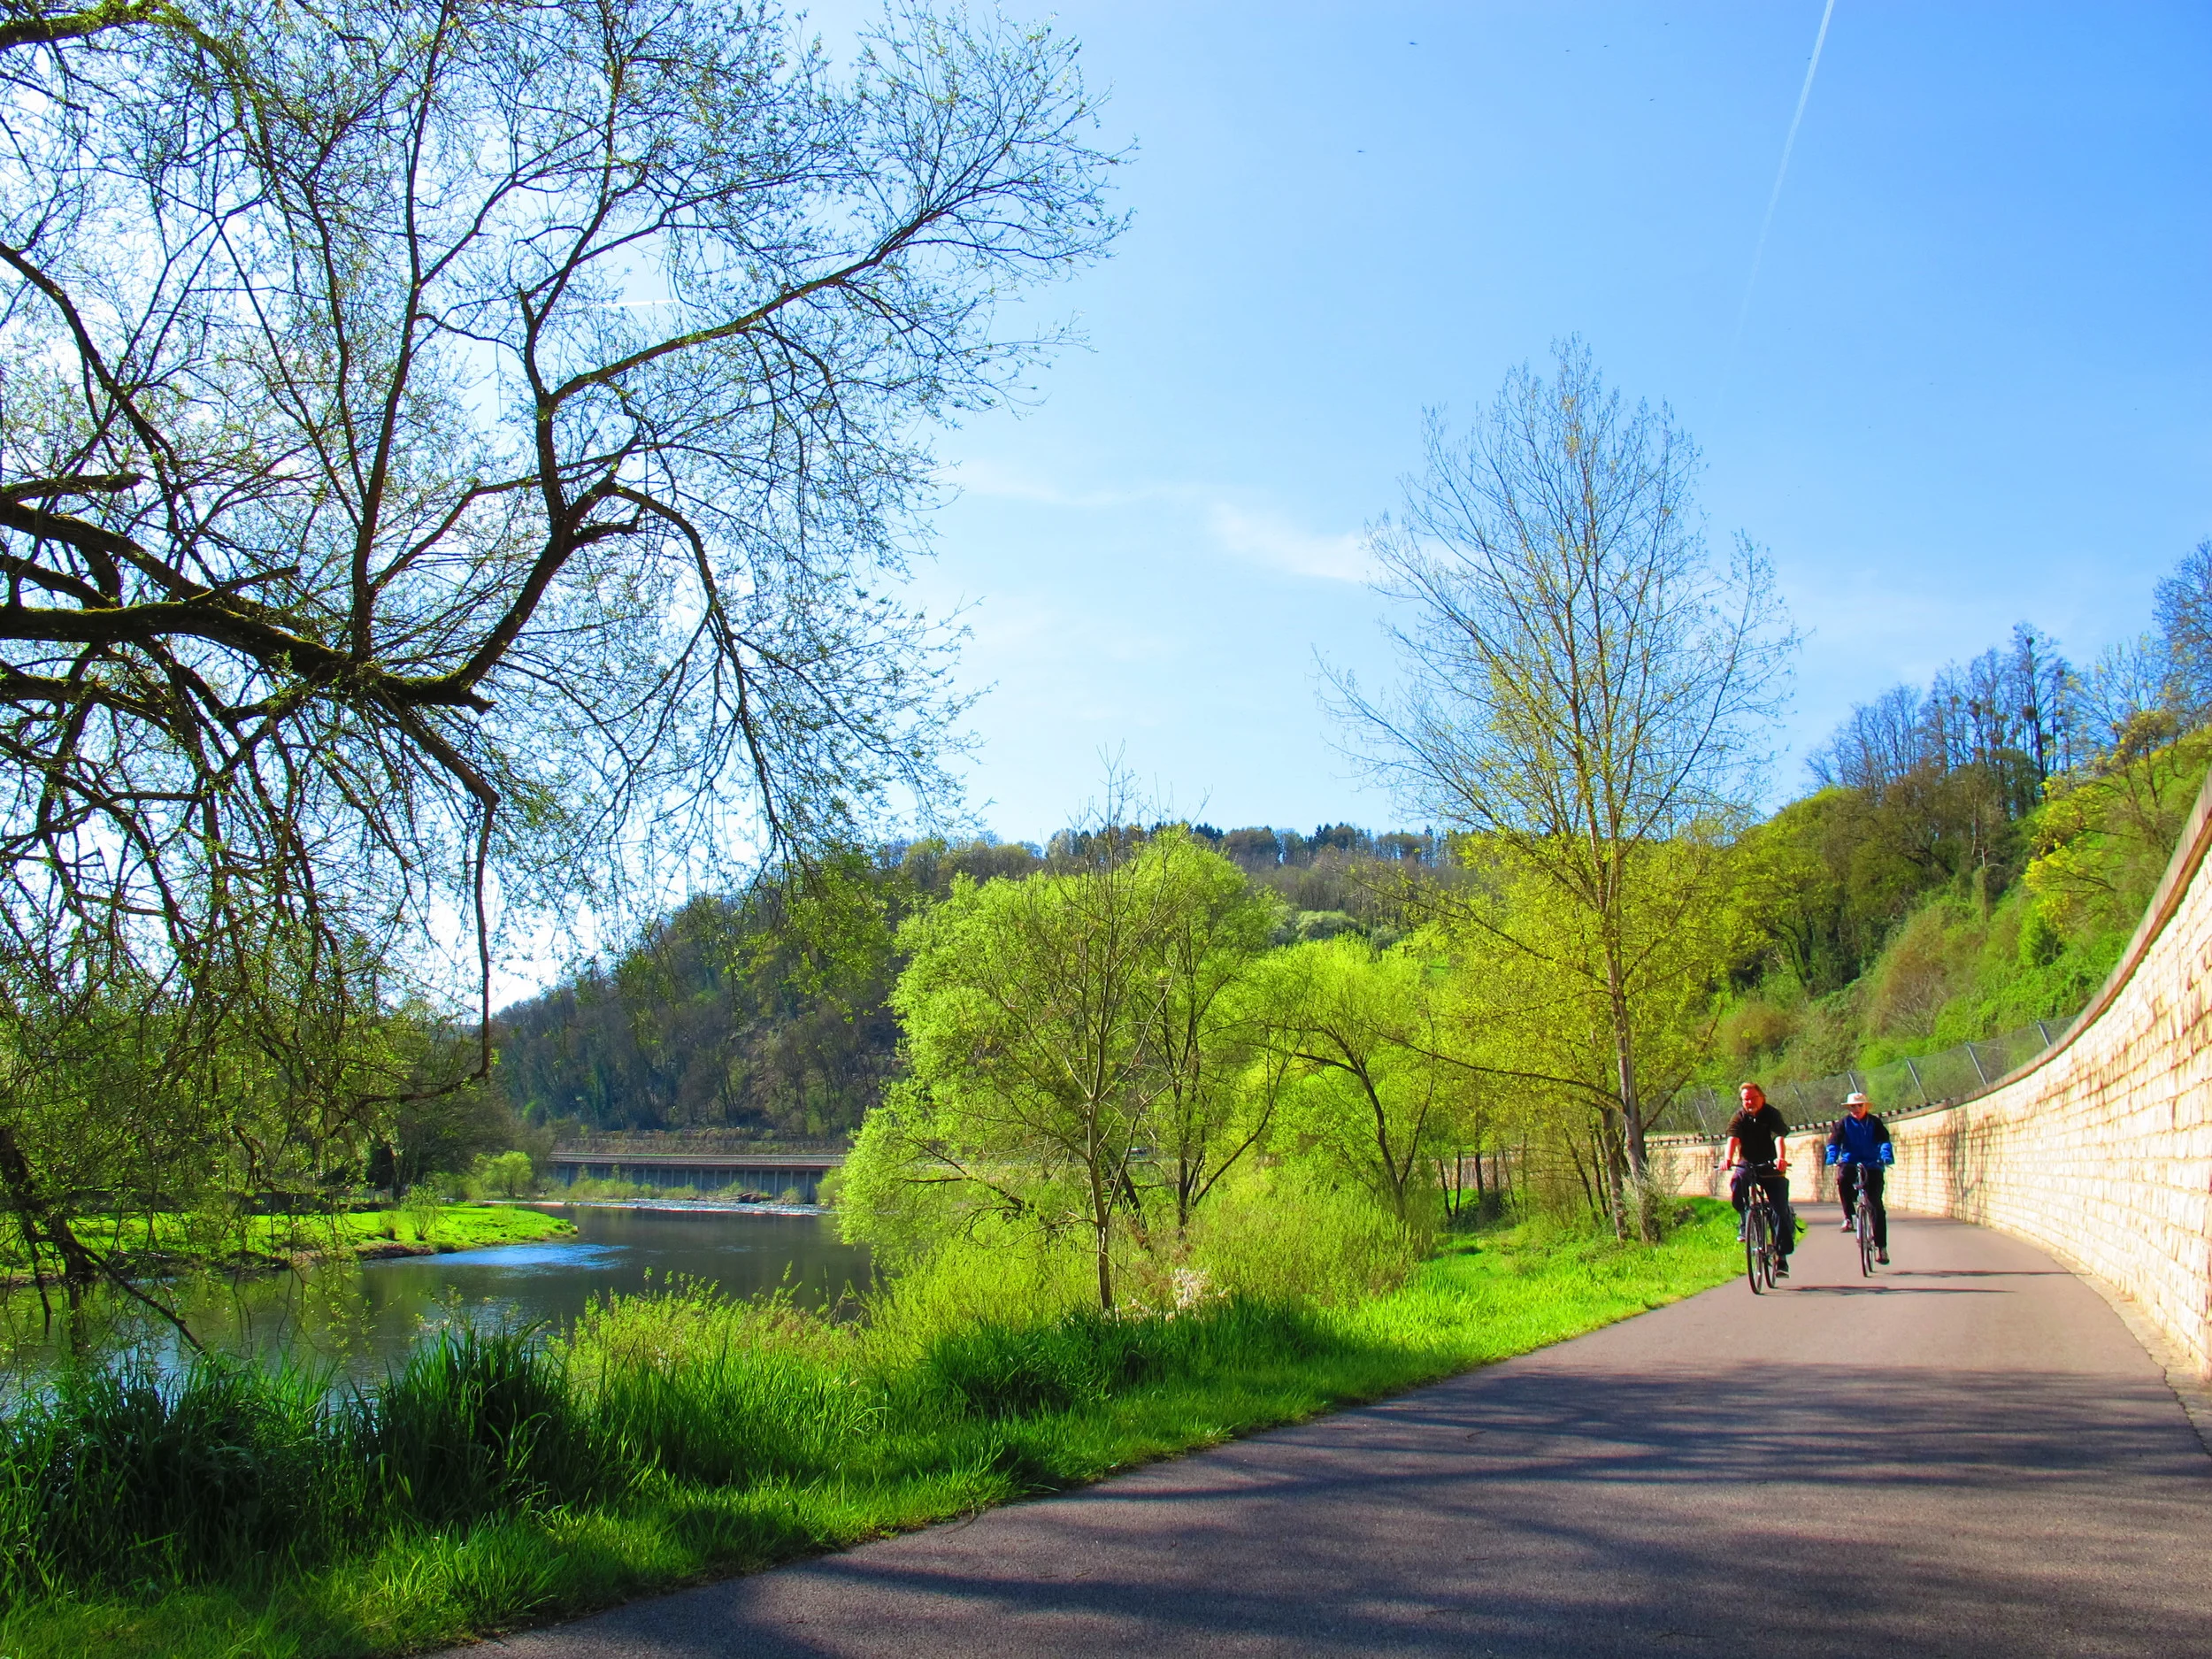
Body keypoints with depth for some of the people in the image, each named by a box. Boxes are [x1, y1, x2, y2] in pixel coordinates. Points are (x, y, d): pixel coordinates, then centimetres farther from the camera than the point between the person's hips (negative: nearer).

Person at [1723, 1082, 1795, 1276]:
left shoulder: (1772, 1115, -9)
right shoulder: (1739, 1118, -5)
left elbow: (1779, 1138, -26)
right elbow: (1732, 1140, -22)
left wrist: (1781, 1159, -46)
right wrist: (1727, 1158, -42)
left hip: (1771, 1167, -1)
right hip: (1747, 1165, 1)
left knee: (1781, 1210, -8)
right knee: (1737, 1183, -32)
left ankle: (1782, 1257, 1)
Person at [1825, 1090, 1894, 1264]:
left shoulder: (1874, 1123, 4)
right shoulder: (1843, 1123, 5)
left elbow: (1884, 1141, -8)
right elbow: (1834, 1141, -6)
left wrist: (1887, 1156, -28)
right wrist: (1832, 1157, -26)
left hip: (1872, 1166, 0)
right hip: (1850, 1163, 0)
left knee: (1876, 1205, -5)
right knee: (1842, 1177, -35)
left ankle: (1881, 1246, 3)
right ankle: (1848, 1217, -19)